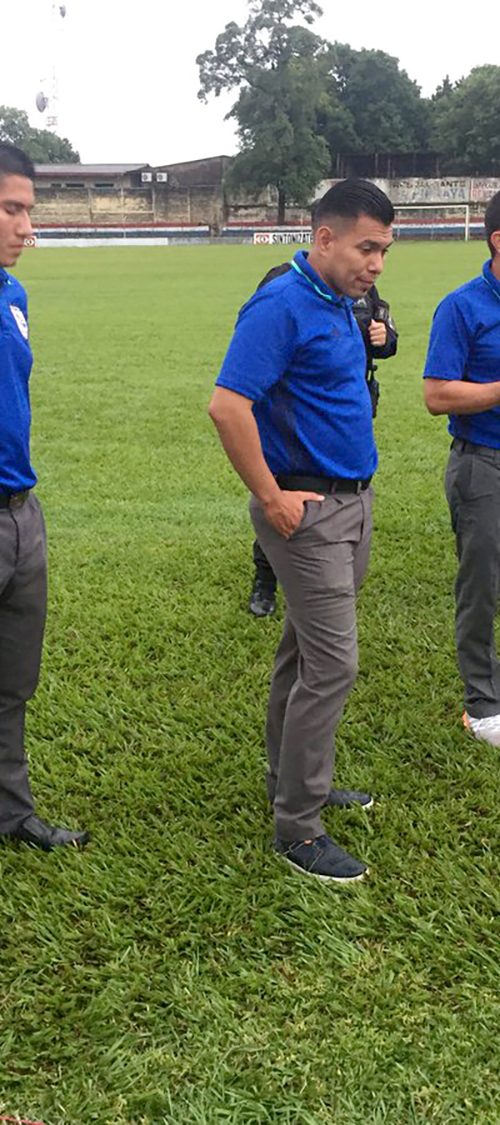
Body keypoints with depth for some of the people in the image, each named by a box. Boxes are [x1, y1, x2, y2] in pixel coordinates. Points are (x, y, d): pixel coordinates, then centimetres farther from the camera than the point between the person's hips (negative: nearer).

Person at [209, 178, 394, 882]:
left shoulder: (340, 307, 12)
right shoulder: (282, 307, -17)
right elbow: (227, 405, -25)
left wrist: (357, 489, 18)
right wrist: (271, 499, -20)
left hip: (352, 502, 9)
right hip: (307, 509, -9)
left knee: (306, 654, 18)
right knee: (331, 666, -7)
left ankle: (293, 779, 32)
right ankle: (297, 827, 4)